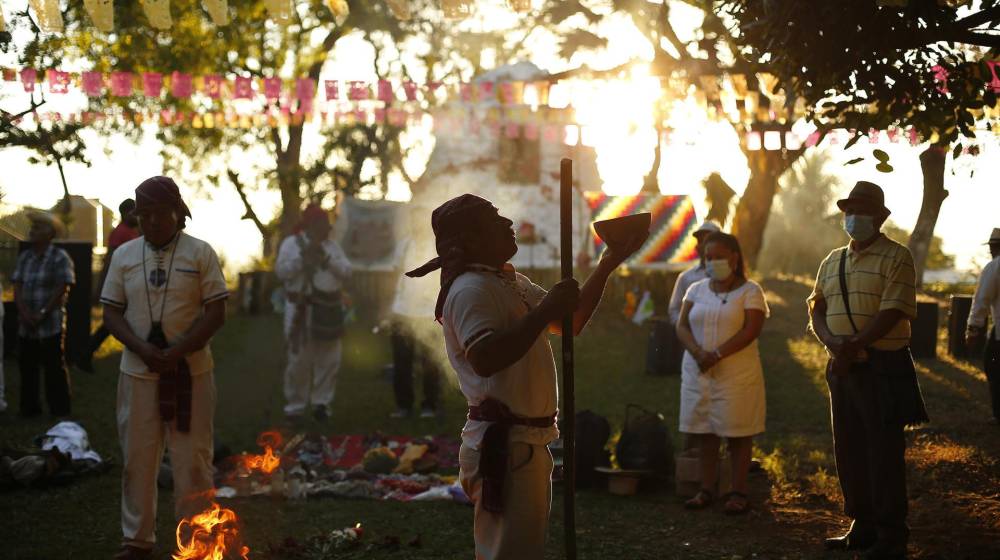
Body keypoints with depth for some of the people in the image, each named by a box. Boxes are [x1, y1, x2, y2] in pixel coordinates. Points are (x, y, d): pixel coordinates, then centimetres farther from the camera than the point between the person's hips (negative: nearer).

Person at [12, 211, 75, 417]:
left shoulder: (60, 258, -6)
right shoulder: (24, 257, 11)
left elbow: (62, 289, -11)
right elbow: (17, 286, 5)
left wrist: (42, 314, -14)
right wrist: (25, 313, -10)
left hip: (51, 326, -5)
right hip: (26, 325, 5)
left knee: (54, 369, 0)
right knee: (27, 367, 10)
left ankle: (59, 411, 8)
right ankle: (29, 408, 20)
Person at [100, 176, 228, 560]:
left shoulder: (200, 253, -1)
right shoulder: (124, 255, 6)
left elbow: (216, 313, -5)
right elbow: (111, 312, 5)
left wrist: (177, 352, -16)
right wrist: (142, 349, -13)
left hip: (190, 372, -2)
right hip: (137, 373, 2)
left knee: (192, 458, 1)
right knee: (137, 456, 5)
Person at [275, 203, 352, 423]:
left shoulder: (332, 246, 12)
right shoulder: (292, 243, 0)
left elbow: (346, 271, 3)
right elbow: (281, 271, -10)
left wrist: (327, 259, -10)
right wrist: (304, 257, -16)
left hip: (330, 308, 4)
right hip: (303, 309, -4)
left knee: (329, 360, 4)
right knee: (300, 361, -1)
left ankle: (321, 403, 13)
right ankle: (295, 406, 7)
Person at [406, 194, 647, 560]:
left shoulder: (511, 282, 16)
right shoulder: (470, 290, -16)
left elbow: (571, 322, 25)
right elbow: (484, 360, -32)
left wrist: (609, 264, 16)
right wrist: (544, 312, -27)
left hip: (526, 442, 11)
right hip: (502, 444, -11)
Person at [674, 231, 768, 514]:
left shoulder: (750, 291, -2)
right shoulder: (697, 289, 12)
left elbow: (751, 330, -13)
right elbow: (682, 326, 4)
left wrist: (716, 354, -20)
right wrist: (698, 352, -16)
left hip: (737, 374, -4)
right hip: (698, 373, 4)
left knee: (738, 432, -2)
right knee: (703, 431, 5)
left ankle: (738, 492, 4)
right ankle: (707, 489, 13)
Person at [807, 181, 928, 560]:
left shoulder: (896, 258, -5)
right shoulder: (832, 262, 16)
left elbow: (892, 313, -15)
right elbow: (816, 310, 11)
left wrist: (852, 347, -20)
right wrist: (833, 342, -10)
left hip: (882, 368, -7)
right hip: (842, 368, 7)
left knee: (884, 453, -4)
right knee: (848, 450, 10)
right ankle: (863, 527, 21)